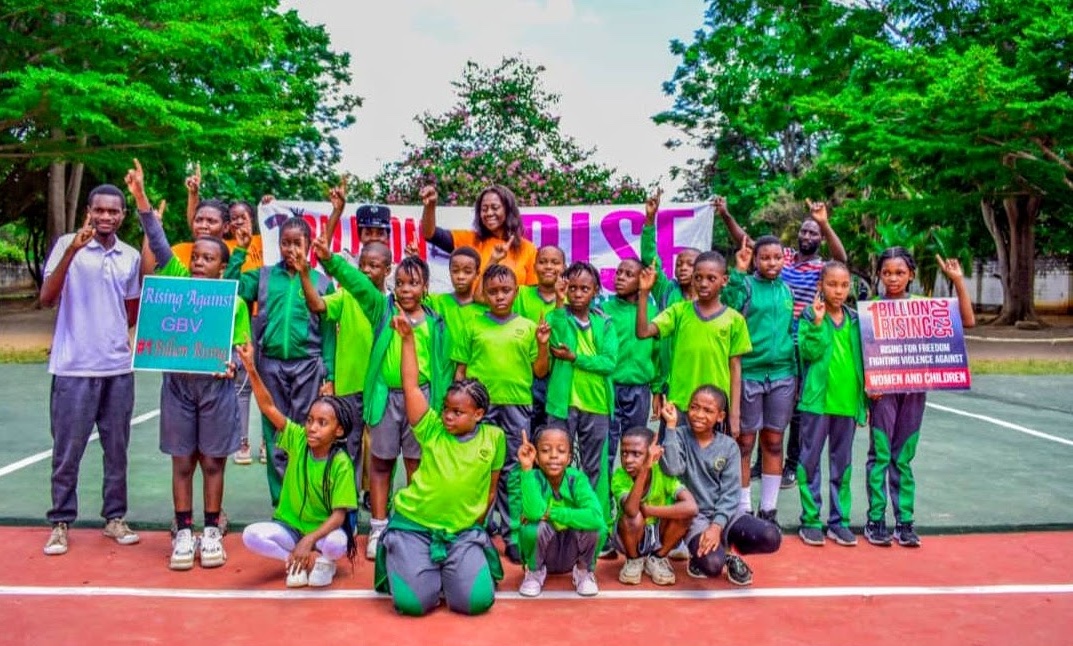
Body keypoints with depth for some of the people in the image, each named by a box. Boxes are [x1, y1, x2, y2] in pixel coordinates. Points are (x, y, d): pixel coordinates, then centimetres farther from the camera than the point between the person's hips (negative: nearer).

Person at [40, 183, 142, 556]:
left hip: (118, 368, 4)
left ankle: (114, 518, 22)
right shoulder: (67, 245, -4)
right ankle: (61, 522, 18)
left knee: (117, 448, 10)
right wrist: (72, 251, -23)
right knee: (67, 450, 5)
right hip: (73, 367, -3)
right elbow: (47, 299, -14)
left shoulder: (131, 257, 8)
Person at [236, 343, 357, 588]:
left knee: (337, 543, -35)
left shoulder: (341, 464, -19)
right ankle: (307, 559, -6)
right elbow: (269, 407, -19)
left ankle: (322, 560, 2)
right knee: (251, 536, -23)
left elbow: (339, 514, -19)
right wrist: (251, 369, -31)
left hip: (323, 530, -3)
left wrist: (309, 540, -33)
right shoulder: (297, 440, -10)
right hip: (289, 527, 3)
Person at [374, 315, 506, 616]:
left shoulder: (494, 438, -3)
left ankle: (451, 571, 17)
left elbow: (490, 488, 8)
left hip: (463, 532, 1)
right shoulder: (432, 430, -5)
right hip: (413, 526, -1)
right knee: (413, 602, -16)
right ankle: (404, 562, 18)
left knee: (477, 600, -16)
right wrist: (408, 338, -19)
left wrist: (475, 524, 10)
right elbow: (411, 386, -13)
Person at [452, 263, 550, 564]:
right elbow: (460, 369, 6)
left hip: (517, 406, 0)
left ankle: (512, 534, 16)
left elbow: (539, 372, 6)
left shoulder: (527, 326, 5)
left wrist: (542, 345, -8)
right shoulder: (472, 324, 4)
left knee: (512, 472, 7)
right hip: (480, 405, 0)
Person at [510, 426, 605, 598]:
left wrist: (550, 513, -32)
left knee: (595, 526, -28)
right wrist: (526, 468, -41)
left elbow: (596, 517, -35)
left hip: (571, 554, 0)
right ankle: (535, 572, 1)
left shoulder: (577, 479, -18)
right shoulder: (534, 478, -19)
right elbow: (534, 512, -39)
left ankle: (584, 571, 3)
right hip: (541, 555, 0)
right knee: (536, 525, -31)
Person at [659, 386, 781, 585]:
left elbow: (730, 493, -4)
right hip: (694, 516, -3)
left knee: (771, 537, -21)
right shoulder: (680, 436, -4)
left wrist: (717, 526, -19)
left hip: (725, 513, 3)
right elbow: (672, 469, -23)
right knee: (713, 565, -29)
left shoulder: (728, 446, 1)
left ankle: (729, 552, 11)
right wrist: (671, 425, -22)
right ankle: (700, 556, 10)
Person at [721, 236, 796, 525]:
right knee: (745, 442, 4)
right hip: (748, 373, -4)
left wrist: (795, 372, 17)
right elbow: (729, 306, -24)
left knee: (774, 442, 10)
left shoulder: (786, 291, 12)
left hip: (782, 376, 5)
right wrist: (738, 272, -30)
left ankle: (768, 510, 20)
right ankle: (744, 509, 14)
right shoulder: (746, 284, -3)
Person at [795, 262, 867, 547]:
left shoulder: (854, 319, 9)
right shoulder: (810, 316, -2)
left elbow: (861, 358, 12)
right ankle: (810, 520, 12)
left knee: (842, 463, 11)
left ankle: (839, 520, 20)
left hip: (847, 401, 4)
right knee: (810, 460, 3)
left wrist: (864, 398, 8)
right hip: (817, 398, -4)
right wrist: (818, 322, -23)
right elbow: (808, 351, -14)